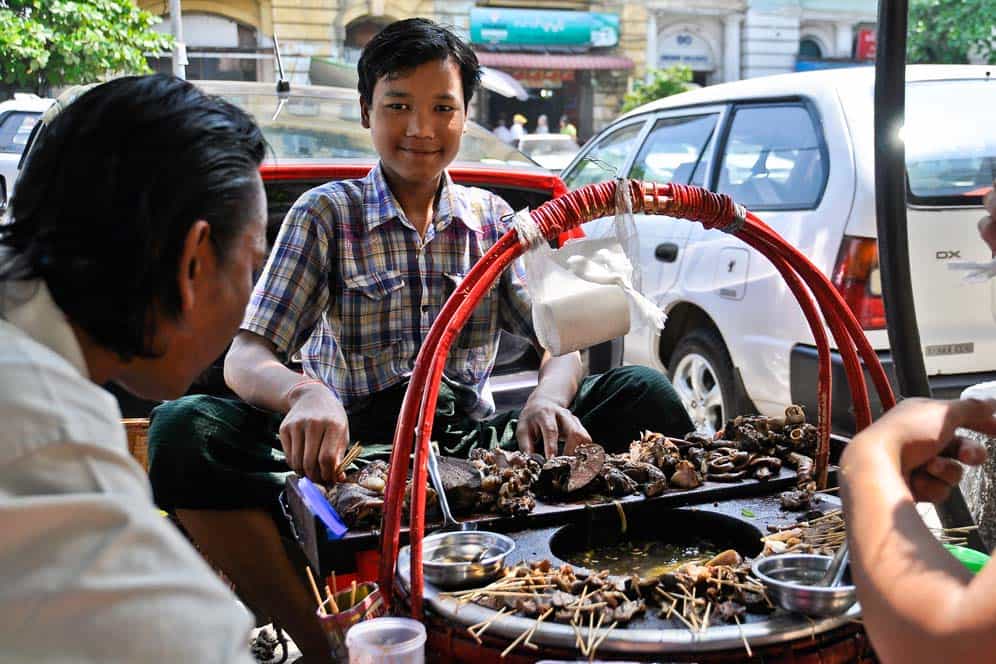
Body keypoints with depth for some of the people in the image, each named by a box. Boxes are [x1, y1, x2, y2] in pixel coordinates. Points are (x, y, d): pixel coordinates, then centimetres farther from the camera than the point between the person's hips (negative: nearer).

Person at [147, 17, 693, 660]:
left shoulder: (493, 219, 12)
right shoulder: (326, 214, 3)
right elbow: (244, 357, -6)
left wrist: (547, 400, -22)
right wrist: (304, 392, -31)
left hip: (476, 444, 2)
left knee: (643, 392, -17)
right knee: (184, 429, -28)